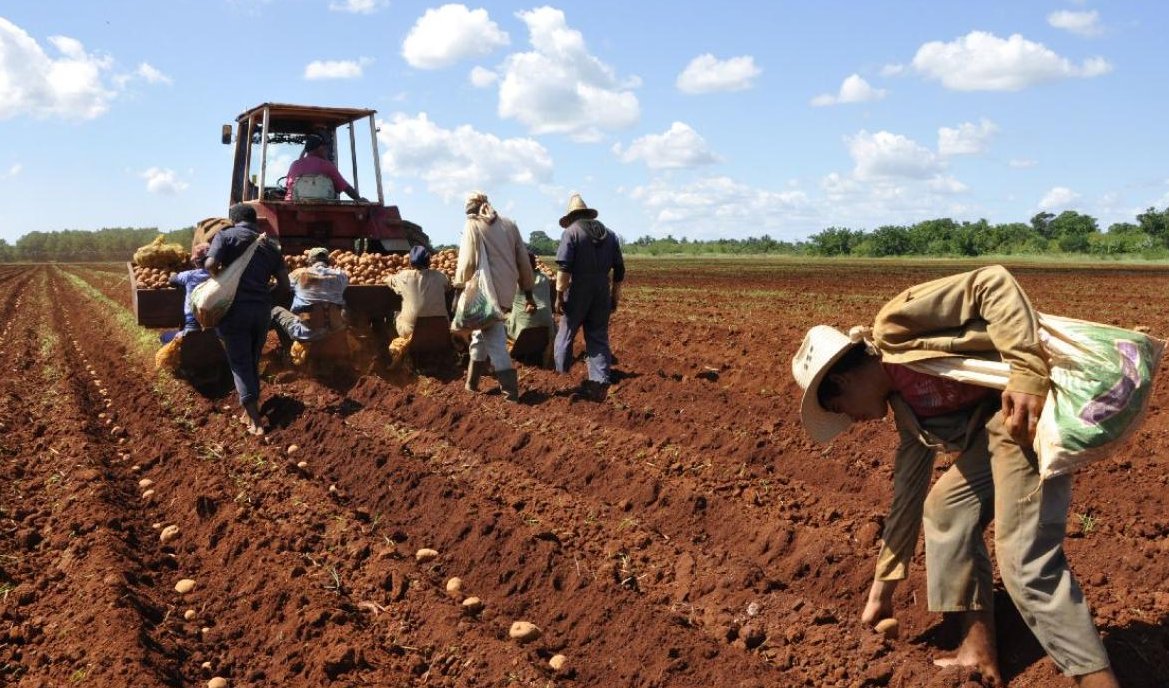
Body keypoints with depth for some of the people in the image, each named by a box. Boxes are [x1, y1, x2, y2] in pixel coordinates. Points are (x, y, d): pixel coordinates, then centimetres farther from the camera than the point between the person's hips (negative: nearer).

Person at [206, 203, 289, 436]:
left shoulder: (226, 236, 1)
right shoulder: (269, 245, 14)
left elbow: (210, 264, -16)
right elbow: (284, 284, 8)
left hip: (235, 308, -4)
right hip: (262, 309, 4)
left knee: (240, 364, 0)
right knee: (253, 362, 19)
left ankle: (255, 421, -8)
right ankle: (249, 413, 24)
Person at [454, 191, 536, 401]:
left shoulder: (472, 226, -4)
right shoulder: (509, 224, 10)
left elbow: (467, 261, -11)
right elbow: (523, 260, 9)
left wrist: (459, 285, 8)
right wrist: (528, 293, 15)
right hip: (506, 291, 6)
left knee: (494, 340, 1)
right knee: (482, 332, 20)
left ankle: (510, 389, -3)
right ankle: (472, 381, 26)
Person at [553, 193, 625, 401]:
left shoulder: (571, 232, -5)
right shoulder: (609, 234, 11)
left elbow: (564, 268, -15)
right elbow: (619, 269, 11)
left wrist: (560, 294, -11)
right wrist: (615, 295, 17)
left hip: (578, 292, -4)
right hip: (602, 292, 4)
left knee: (565, 334, 12)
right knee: (599, 337, 8)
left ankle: (561, 375, 23)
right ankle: (600, 382, 0)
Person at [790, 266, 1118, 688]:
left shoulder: (894, 328, -5)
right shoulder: (906, 407, 20)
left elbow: (993, 284, -14)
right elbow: (908, 493, 25)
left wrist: (1028, 372, -24)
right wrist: (883, 587, 31)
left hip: (1029, 404, -10)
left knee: (1026, 562, -12)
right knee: (945, 509, 17)